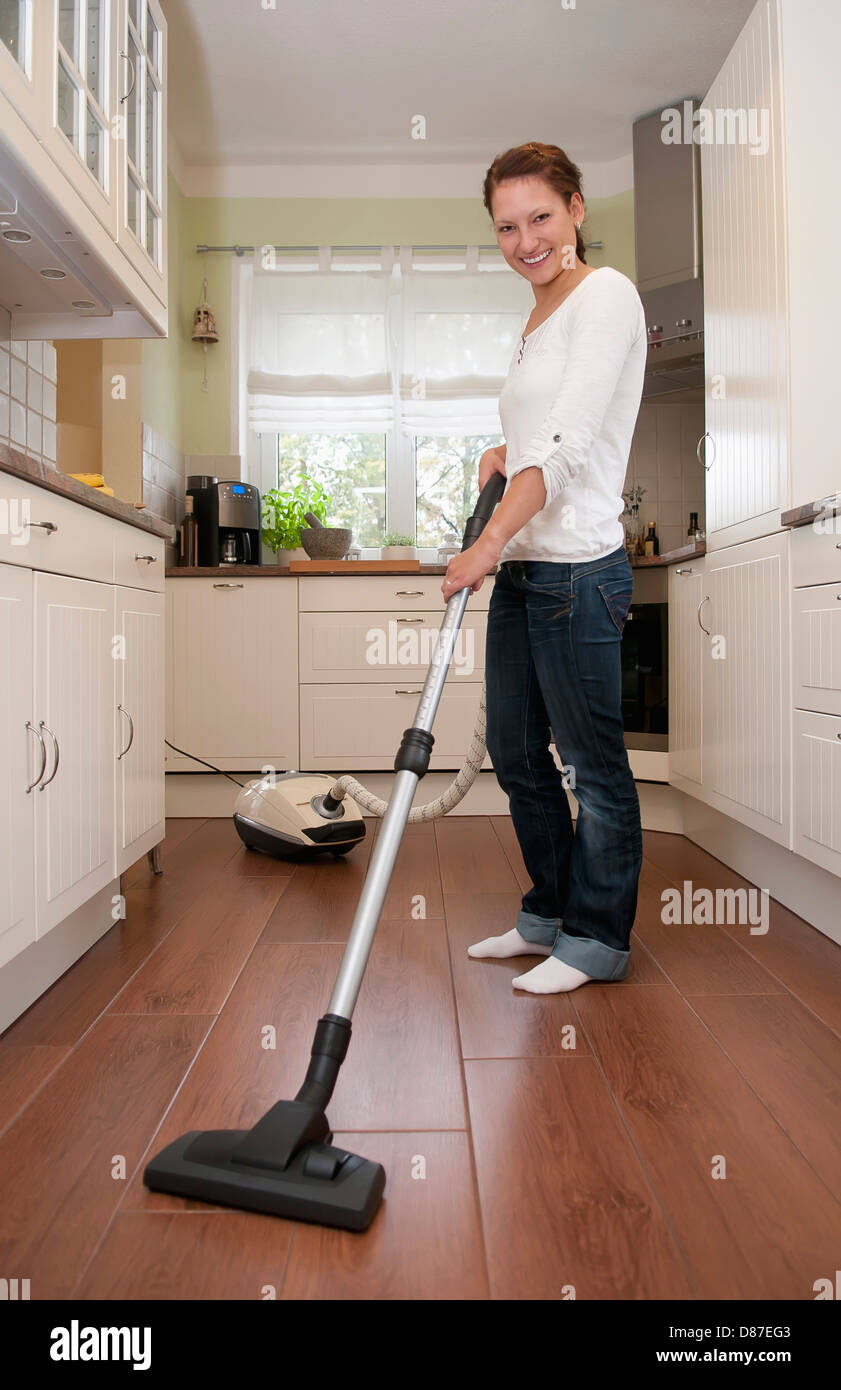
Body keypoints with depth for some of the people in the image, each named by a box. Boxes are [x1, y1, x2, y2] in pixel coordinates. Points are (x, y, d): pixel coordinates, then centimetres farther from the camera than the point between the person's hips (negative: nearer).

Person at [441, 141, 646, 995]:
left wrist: (488, 543, -23)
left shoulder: (605, 294, -6)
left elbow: (572, 444, -18)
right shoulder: (539, 315, 20)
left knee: (591, 762, 2)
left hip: (577, 570, -9)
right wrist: (504, 455, 8)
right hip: (521, 569, 9)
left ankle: (597, 939, 21)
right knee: (514, 750, 14)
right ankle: (549, 915, 32)